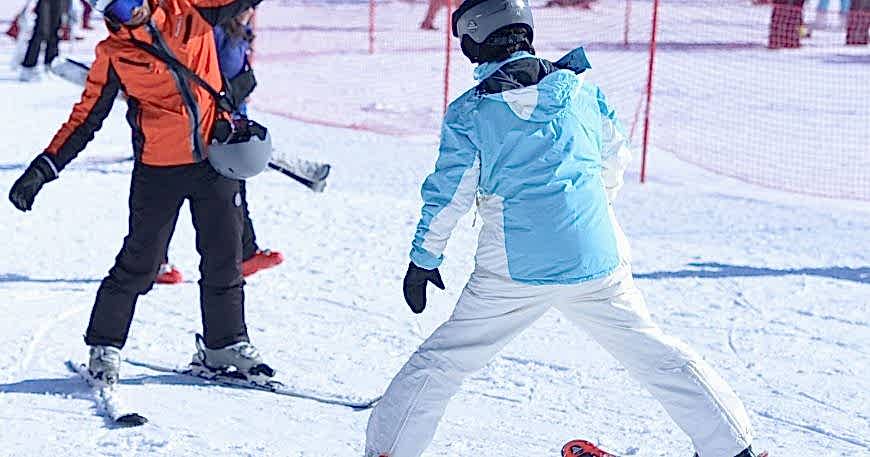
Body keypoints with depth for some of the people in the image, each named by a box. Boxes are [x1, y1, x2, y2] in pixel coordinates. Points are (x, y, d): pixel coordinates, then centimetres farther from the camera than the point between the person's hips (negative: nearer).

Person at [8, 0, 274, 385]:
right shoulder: (113, 54, -3)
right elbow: (85, 116, 1)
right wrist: (44, 168, -5)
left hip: (216, 158, 2)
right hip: (158, 169, -2)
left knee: (225, 258, 11)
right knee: (139, 263, 2)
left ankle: (225, 344, 26)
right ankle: (105, 346, 18)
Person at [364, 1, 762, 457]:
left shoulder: (469, 111, -4)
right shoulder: (580, 85, 4)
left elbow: (447, 193, -2)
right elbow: (616, 155, 16)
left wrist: (424, 258, 11)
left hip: (512, 271, -3)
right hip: (597, 259, 3)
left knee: (442, 360, 11)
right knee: (652, 352, 17)